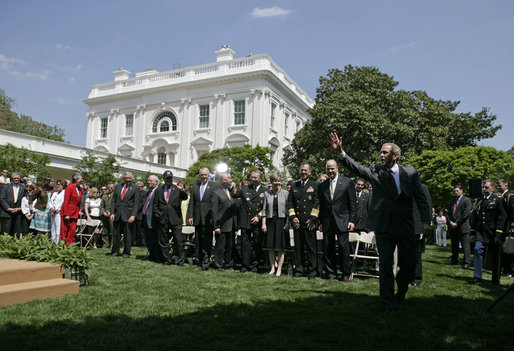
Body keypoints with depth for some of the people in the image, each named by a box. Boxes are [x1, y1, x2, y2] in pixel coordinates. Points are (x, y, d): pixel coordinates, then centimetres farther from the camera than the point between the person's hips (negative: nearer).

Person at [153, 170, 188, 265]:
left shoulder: (177, 188, 5)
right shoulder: (159, 190, 12)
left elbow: (185, 198, -11)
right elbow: (155, 205, 14)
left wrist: (182, 190, -29)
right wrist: (157, 215, 3)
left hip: (175, 219, -2)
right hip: (163, 219, 3)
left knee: (178, 241, -3)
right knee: (163, 241, 9)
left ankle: (180, 261, 6)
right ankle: (166, 260, 21)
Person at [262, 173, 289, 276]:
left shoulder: (286, 193, 1)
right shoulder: (267, 194, 7)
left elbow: (289, 209, 0)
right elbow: (264, 210, 8)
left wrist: (287, 223, -8)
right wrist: (263, 223, 1)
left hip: (281, 221, -2)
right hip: (270, 222, 2)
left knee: (280, 247, 1)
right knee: (271, 247, 4)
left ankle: (279, 269, 9)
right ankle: (272, 268, 15)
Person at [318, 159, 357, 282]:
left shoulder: (348, 182, 0)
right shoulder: (322, 185, 11)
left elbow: (353, 203, 0)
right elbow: (321, 205, 13)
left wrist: (352, 220, -5)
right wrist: (321, 222, 9)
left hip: (342, 221, -3)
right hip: (327, 222, 3)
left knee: (344, 247, -2)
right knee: (328, 248, 5)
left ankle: (346, 274, 12)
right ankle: (331, 273, 17)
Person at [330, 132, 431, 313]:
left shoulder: (410, 173, 1)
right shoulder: (375, 171, 1)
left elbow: (421, 198, 2)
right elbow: (357, 168, -12)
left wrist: (426, 220, -7)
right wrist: (341, 152, -26)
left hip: (405, 226, 1)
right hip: (383, 226, 0)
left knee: (409, 263, 9)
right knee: (385, 264, 5)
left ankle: (401, 291, 39)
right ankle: (388, 302, 18)